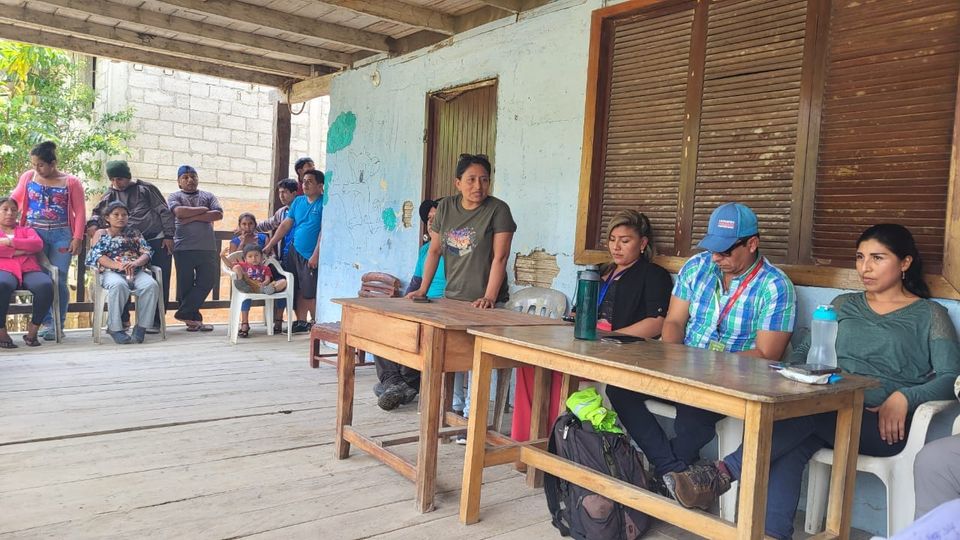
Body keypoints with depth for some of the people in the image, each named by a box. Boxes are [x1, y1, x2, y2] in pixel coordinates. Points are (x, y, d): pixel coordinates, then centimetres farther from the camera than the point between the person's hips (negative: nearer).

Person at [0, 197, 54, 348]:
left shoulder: (26, 230, 29)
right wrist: (17, 251, -4)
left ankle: (33, 329, -18)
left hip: (29, 270, 2)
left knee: (46, 285, -34)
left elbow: (38, 244, 5)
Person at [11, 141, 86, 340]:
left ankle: (58, 324, 4)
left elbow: (80, 212, 1)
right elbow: (15, 198, 18)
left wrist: (77, 238, -6)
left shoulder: (71, 182, 1)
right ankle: (46, 322, 6)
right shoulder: (28, 177, 8)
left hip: (61, 236, -2)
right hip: (34, 234, 2)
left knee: (58, 280, -3)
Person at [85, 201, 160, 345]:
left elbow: (147, 252, 10)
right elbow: (97, 256, 2)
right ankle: (114, 328, -28)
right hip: (111, 272, -2)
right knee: (118, 285, -39)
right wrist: (118, 265, -17)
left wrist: (135, 263, -14)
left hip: (136, 271, 2)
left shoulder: (134, 233, 24)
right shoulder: (101, 233, 19)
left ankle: (141, 327, -27)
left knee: (152, 285, -32)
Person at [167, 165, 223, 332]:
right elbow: (179, 212, -11)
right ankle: (193, 318, 8)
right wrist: (203, 210, -3)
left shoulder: (208, 196, 17)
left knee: (207, 281, -4)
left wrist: (193, 217, -7)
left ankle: (184, 313, 6)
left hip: (207, 247, 2)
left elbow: (219, 214, -1)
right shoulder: (175, 197, 11)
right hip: (184, 248, -2)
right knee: (186, 285, 0)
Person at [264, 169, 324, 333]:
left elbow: (324, 230, -14)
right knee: (299, 290, 11)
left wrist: (316, 255, -18)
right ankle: (301, 322, 21)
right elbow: (286, 224, 14)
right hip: (296, 252, 6)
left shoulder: (324, 203, -8)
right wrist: (270, 245, 11)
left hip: (312, 256, -6)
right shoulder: (298, 201, 12)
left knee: (310, 293, -6)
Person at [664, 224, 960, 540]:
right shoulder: (843, 305, 22)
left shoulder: (929, 315, 10)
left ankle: (722, 475, -38)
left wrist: (904, 398, -19)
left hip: (884, 426, -3)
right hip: (829, 415, 4)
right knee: (794, 443, -34)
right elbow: (807, 351, 20)